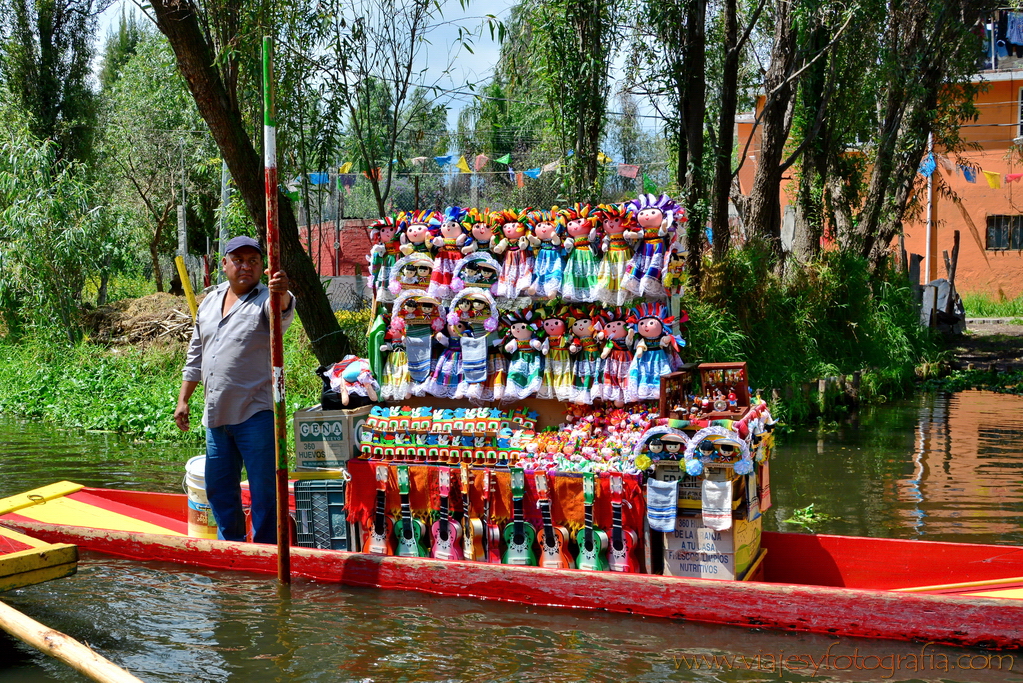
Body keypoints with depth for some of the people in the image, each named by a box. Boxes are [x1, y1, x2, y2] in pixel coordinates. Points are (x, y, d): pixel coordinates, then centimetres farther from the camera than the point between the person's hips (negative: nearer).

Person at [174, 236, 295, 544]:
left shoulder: (266, 299, -5)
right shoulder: (210, 301, 14)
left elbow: (282, 313, -31)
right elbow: (196, 355, 21)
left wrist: (282, 293, -53)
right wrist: (183, 399, 17)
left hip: (256, 414, -7)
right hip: (215, 415, 7)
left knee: (263, 490, -2)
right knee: (218, 489, 17)